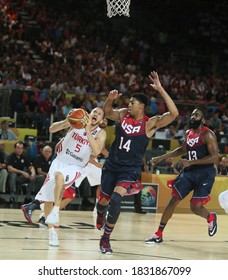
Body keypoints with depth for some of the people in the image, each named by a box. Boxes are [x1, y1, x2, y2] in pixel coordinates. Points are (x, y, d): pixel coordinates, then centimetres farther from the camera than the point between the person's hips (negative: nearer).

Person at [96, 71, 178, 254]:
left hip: (130, 170, -4)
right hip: (112, 166, 4)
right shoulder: (123, 114, -1)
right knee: (104, 200, 16)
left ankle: (106, 239, -10)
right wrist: (110, 99, -4)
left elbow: (174, 114, -28)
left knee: (116, 199, -25)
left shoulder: (150, 123, -14)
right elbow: (107, 112, 19)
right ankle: (100, 215, 54)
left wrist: (160, 89, -34)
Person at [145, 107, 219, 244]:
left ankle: (211, 218, 27)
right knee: (173, 200, 1)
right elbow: (183, 150, 26)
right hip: (189, 171, 7)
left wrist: (190, 162, -25)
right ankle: (159, 234, 6)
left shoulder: (207, 134, -14)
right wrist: (162, 157, 21)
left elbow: (214, 157, -22)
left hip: (204, 173, -7)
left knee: (195, 207, -10)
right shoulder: (189, 133, 9)